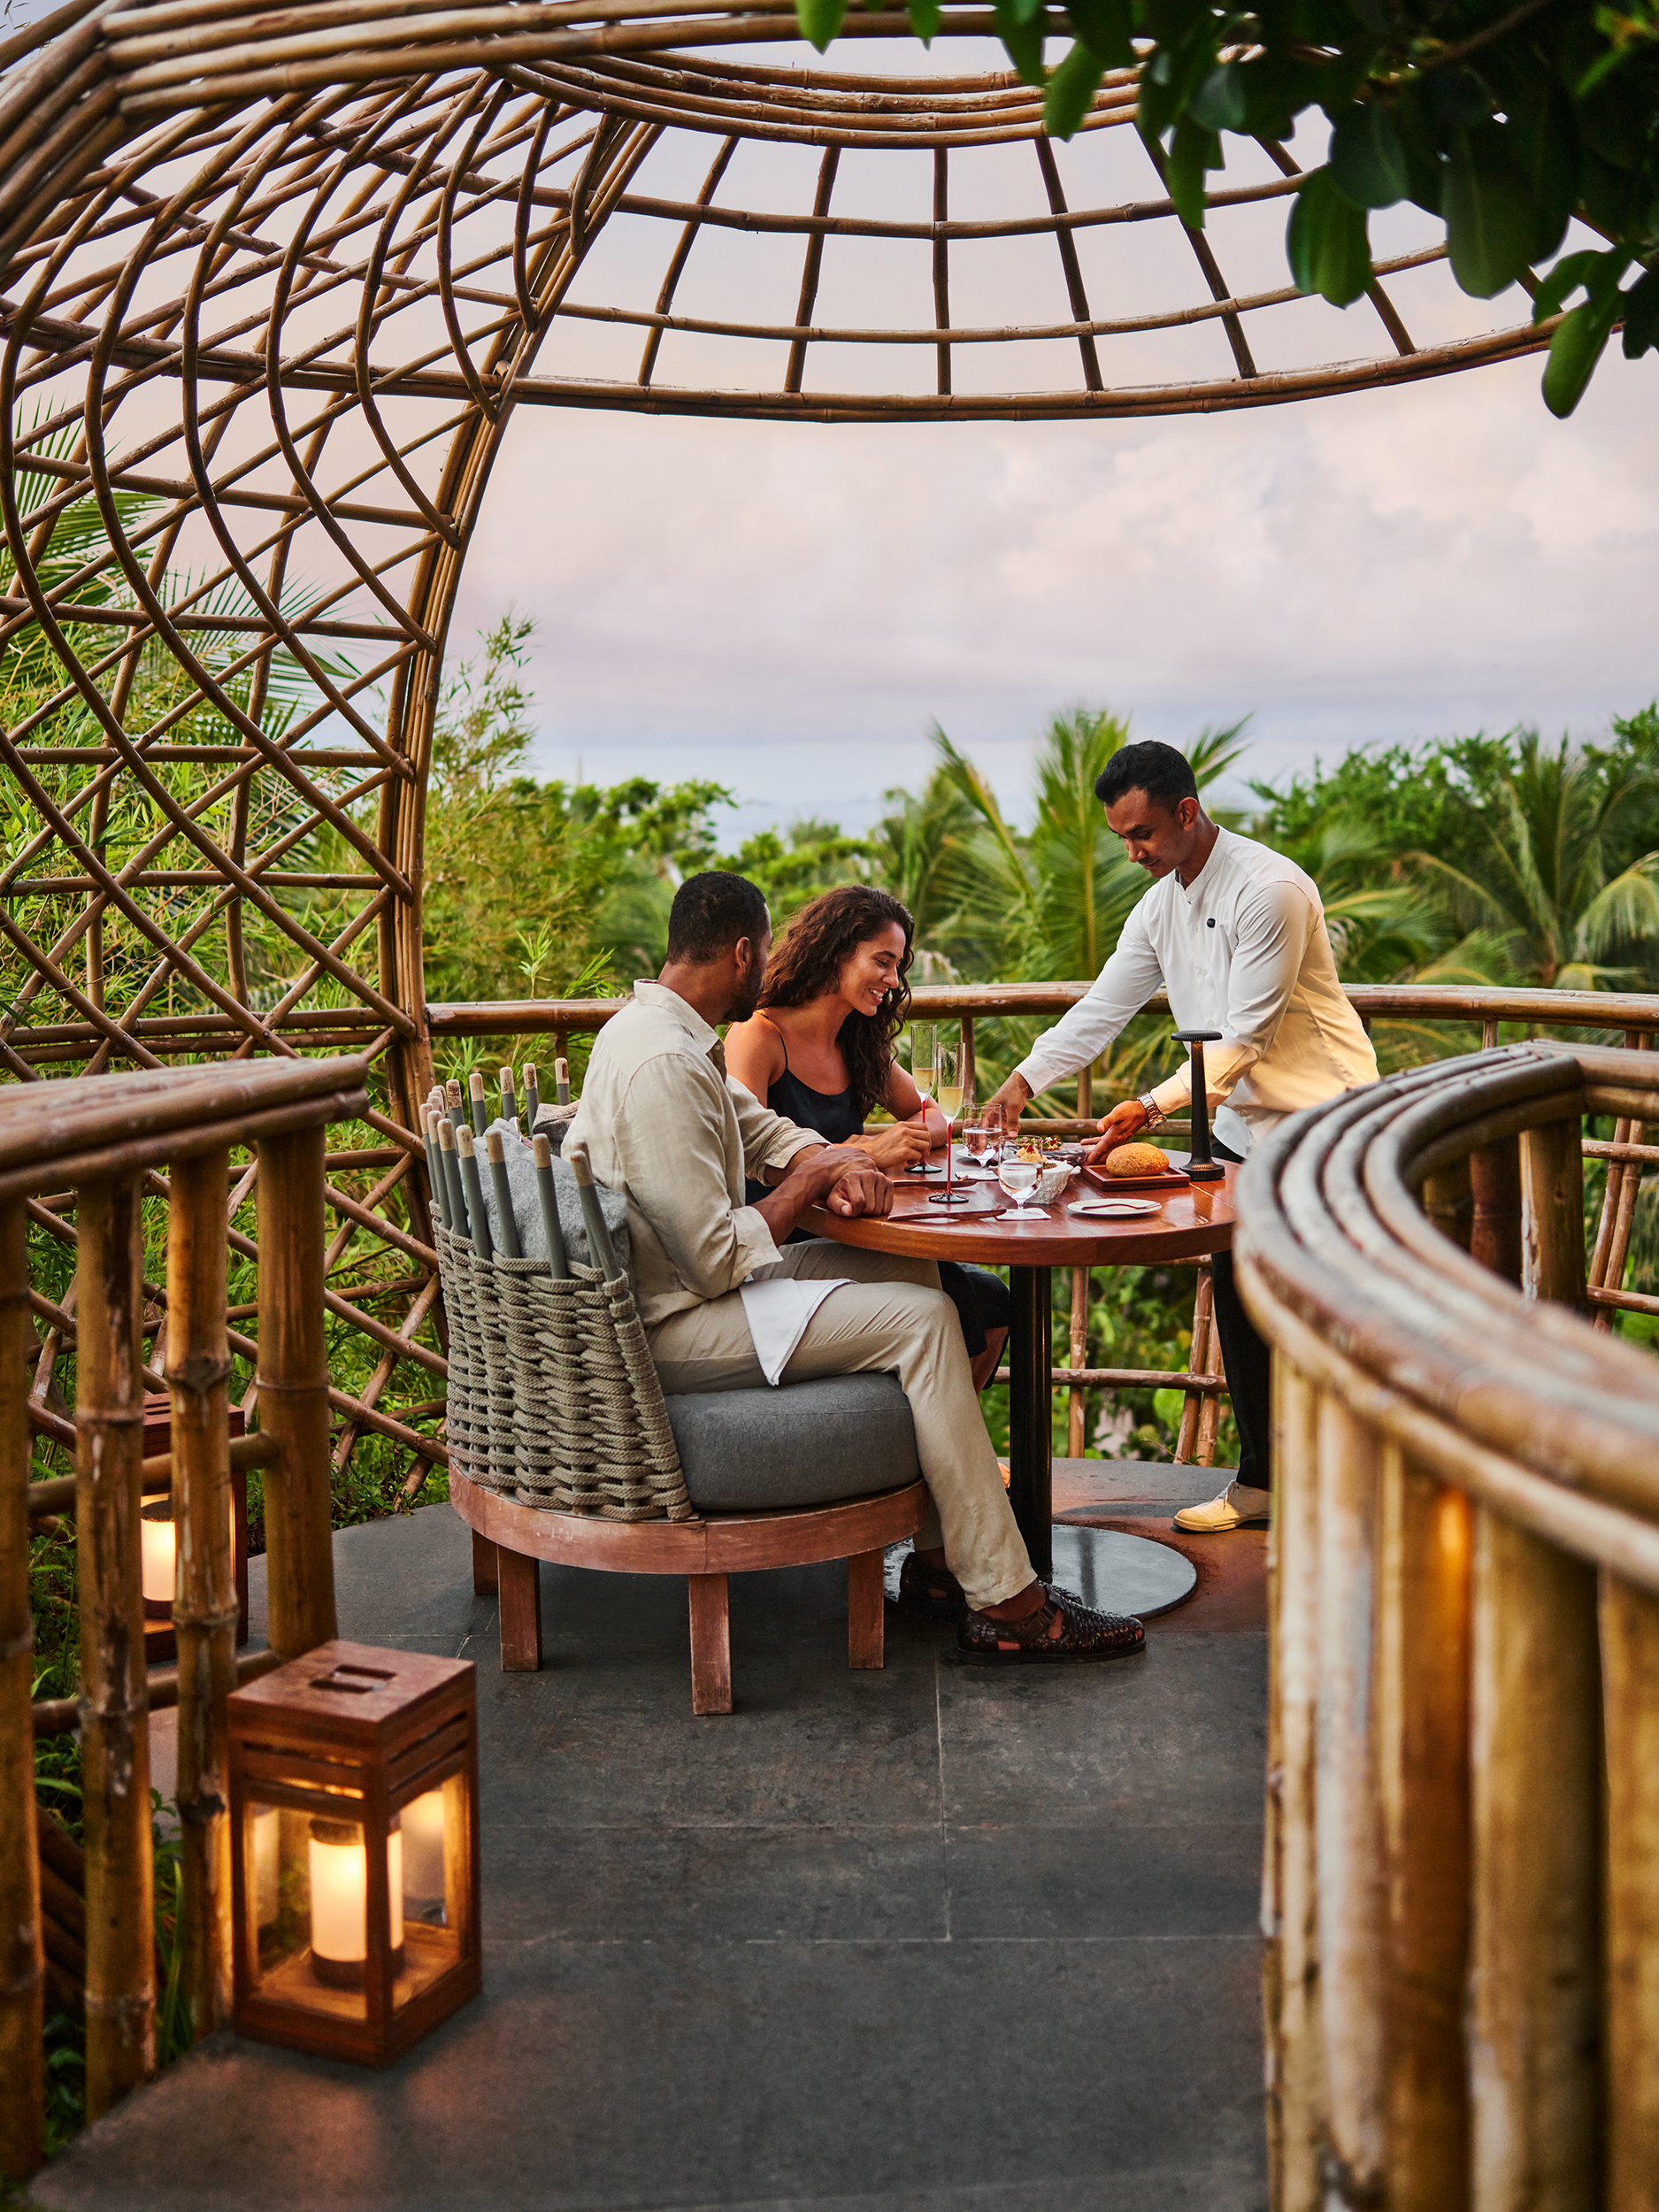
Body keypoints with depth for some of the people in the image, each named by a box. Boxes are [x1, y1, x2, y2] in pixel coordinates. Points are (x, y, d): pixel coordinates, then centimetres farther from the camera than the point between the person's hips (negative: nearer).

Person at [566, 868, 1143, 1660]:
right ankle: (1005, 1604, -9)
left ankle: (938, 1557, 10)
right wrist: (812, 1178, -10)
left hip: (685, 1284, 11)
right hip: (669, 1332, -11)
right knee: (922, 1319, -15)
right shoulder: (661, 1067, -24)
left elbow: (763, 1128, 20)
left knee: (909, 1271, 10)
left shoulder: (660, 1028, 10)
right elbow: (718, 1261, -26)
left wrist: (836, 1165, -3)